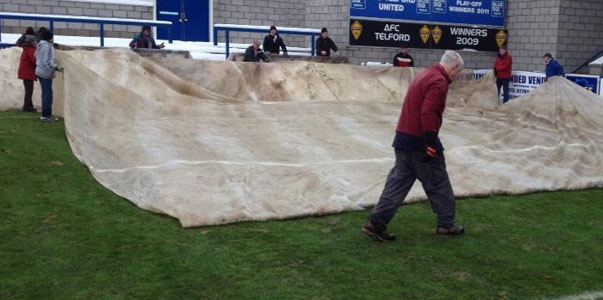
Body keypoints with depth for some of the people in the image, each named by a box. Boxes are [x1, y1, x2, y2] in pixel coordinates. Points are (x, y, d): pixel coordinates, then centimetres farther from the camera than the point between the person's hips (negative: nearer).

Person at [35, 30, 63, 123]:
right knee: (47, 94, -8)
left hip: (40, 71, 11)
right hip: (46, 73, -11)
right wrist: (57, 68, -20)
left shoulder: (41, 46, 15)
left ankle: (47, 113, 22)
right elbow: (47, 62, -22)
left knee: (46, 93, 15)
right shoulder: (47, 46, -17)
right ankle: (45, 115, -6)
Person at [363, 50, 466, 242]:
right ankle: (446, 224, 19)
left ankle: (376, 223, 5)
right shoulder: (439, 81, -14)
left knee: (398, 181, 9)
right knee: (438, 184, 7)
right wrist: (431, 145, -23)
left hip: (403, 138, 9)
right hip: (419, 141, -9)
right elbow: (428, 113, -25)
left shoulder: (425, 75, 17)